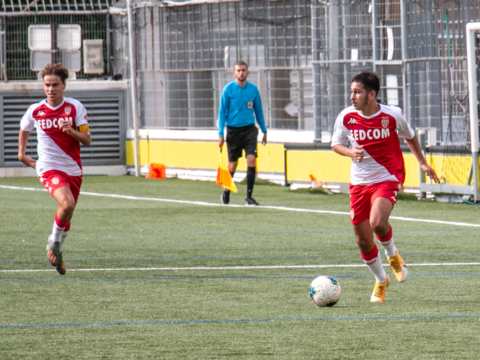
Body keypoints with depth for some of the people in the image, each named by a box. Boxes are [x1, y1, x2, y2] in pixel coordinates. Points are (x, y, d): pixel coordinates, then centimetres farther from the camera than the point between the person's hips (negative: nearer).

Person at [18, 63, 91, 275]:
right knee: (67, 204, -28)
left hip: (73, 169, 3)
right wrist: (21, 154, 18)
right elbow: (24, 130, 21)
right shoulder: (35, 111, -2)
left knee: (66, 215, 13)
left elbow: (87, 140, -5)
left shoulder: (75, 107, -4)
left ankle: (57, 251, 37)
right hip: (49, 168, -3)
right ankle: (54, 241, -3)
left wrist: (71, 131, -23)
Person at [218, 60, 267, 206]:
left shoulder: (253, 89, 2)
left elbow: (258, 111, 13)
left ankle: (249, 197, -9)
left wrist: (264, 131, 14)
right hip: (233, 130, -1)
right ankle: (226, 192, 32)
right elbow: (222, 111, -1)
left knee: (251, 160, -14)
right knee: (232, 165, 7)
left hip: (249, 129, 1)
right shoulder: (228, 89, -4)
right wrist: (221, 134, -6)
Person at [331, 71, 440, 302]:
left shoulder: (392, 115, -9)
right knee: (363, 240, 4)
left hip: (387, 179, -3)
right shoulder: (346, 117, -7)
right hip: (359, 182, 3)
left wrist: (422, 163, 16)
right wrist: (350, 152, -14)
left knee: (377, 222, -29)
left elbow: (409, 136, 11)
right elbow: (336, 144, 7)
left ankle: (392, 255, 5)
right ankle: (380, 281, 30)